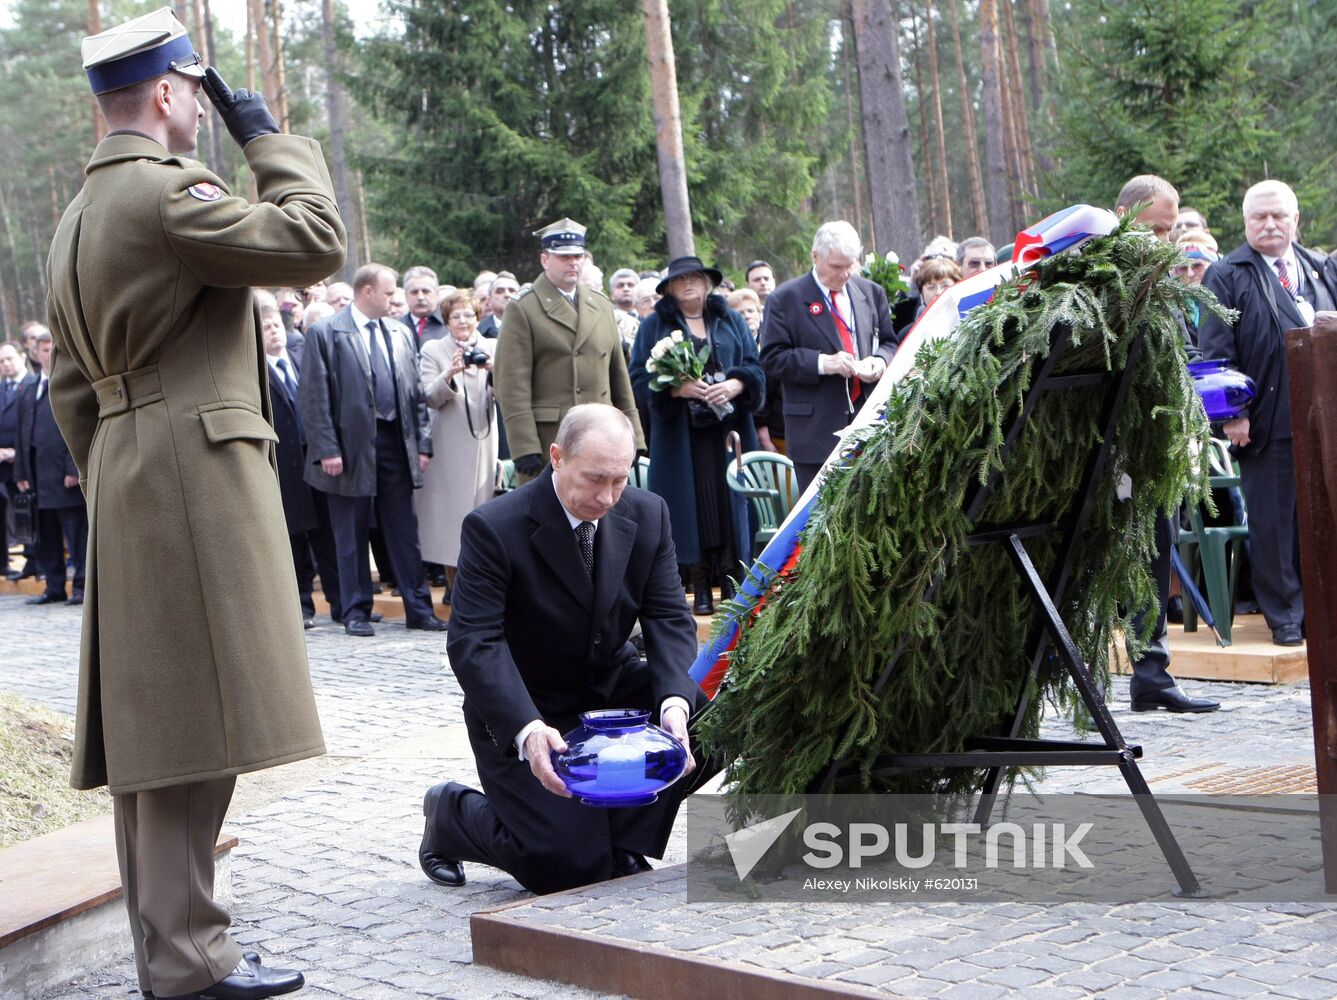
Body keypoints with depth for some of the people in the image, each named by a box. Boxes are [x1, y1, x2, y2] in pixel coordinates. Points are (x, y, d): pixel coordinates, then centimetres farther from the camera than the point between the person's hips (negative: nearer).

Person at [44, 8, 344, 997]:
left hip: (127, 477, 10)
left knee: (152, 719, 11)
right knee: (196, 720, -8)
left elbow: (70, 385, 21)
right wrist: (268, 138, -2)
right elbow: (316, 241, -15)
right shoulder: (166, 191, -11)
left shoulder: (78, 216, 19)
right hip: (196, 472, -10)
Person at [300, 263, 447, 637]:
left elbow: (416, 393, 14)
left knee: (405, 530, 7)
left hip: (396, 443, 5)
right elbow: (314, 398, -8)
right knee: (352, 535, 3)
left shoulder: (400, 334, 13)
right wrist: (326, 449, -14)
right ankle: (356, 612, 11)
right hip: (351, 446, -5)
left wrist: (422, 444, 7)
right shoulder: (325, 333, -4)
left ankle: (418, 608, 12)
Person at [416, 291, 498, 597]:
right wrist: (450, 374, -21)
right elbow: (431, 398, -4)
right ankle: (454, 582, 8)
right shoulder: (433, 350, 5)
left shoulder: (493, 348, 10)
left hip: (485, 442, 2)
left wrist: (493, 371, -18)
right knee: (450, 511, -2)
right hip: (449, 446, -1)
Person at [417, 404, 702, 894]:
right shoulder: (494, 528, -21)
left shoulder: (647, 515, -5)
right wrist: (527, 730, -42)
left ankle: (622, 845, -1)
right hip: (523, 714, -5)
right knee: (571, 867, -17)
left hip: (613, 686, 6)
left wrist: (674, 703, -30)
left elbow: (668, 618, -9)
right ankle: (453, 814, 13)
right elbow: (473, 643, -26)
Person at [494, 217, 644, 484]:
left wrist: (632, 437, 13)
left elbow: (619, 375, 18)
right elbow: (513, 386, -8)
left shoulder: (602, 305, 16)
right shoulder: (522, 310, -2)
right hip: (547, 440, -5)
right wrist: (525, 449, -15)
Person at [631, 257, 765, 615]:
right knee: (692, 506, -4)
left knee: (730, 502, -1)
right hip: (681, 435, -1)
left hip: (727, 430, 2)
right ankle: (700, 589, 0)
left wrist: (735, 385, -12)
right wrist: (676, 388, -15)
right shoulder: (655, 326, 8)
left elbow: (754, 368, 9)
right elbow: (639, 377, 1)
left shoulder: (731, 320, 14)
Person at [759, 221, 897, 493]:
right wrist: (822, 363, -18)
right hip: (817, 428, -4)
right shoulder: (785, 299, -1)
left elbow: (889, 342, 19)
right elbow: (772, 358, -6)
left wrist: (880, 360, -5)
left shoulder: (871, 293, 13)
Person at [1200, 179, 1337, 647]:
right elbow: (1216, 351, -5)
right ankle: (1285, 616, 10)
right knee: (1272, 521, 0)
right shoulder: (1227, 276, 0)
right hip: (1268, 423, -4)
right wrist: (1232, 414, -12)